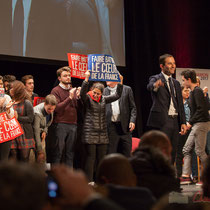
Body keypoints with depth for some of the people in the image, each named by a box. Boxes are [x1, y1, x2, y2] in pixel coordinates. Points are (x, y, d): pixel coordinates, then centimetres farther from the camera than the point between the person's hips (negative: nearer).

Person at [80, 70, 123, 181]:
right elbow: (83, 93, -22)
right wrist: (86, 79, -32)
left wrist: (120, 82, -2)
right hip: (90, 133, -5)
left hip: (102, 134, 5)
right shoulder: (87, 99, -1)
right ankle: (89, 181, -3)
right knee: (91, 157, -5)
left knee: (101, 158, 6)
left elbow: (117, 95, 9)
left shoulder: (104, 99, 12)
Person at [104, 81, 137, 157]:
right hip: (111, 126, 0)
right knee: (111, 153, 0)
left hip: (125, 125, 0)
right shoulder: (104, 91, 9)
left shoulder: (127, 89, 7)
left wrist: (132, 120, -6)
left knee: (126, 154, 4)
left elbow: (133, 107, 6)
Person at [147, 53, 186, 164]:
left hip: (174, 121, 7)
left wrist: (183, 122, 10)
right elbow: (150, 86, -26)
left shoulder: (176, 83, 19)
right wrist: (155, 85, -51)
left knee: (172, 153, 8)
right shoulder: (155, 79, -1)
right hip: (162, 121, -7)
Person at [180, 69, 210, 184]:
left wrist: (190, 122, -15)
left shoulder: (197, 91, -13)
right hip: (196, 125, 10)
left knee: (200, 151, -7)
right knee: (187, 150, 7)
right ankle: (186, 176, 5)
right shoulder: (194, 91, 16)